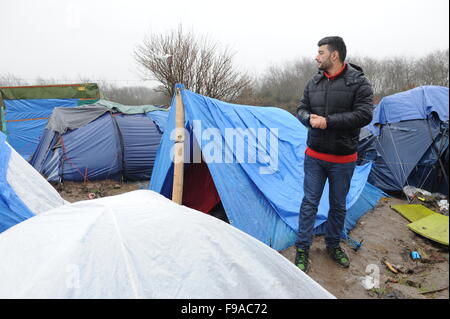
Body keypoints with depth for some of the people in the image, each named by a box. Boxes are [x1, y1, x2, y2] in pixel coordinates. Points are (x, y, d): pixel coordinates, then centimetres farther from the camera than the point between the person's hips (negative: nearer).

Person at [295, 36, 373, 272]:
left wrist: (328, 121, -24)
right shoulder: (314, 82, 3)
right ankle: (302, 249, 16)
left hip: (343, 159, -2)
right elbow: (301, 110, 7)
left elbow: (364, 115, -19)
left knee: (338, 205, 13)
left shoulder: (358, 82, -10)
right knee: (309, 202, 4)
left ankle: (333, 245, 34)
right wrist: (310, 119, -17)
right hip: (314, 156, 2)